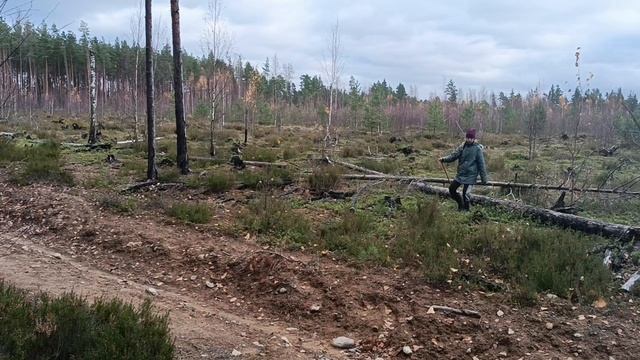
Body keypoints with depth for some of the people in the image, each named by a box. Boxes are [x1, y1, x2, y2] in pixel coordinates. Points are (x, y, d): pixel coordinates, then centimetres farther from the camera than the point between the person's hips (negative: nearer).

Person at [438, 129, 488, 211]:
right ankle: (461, 204, 29)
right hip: (460, 174, 6)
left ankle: (466, 210, 13)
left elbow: (481, 164, -7)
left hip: (470, 175, -6)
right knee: (451, 189, 8)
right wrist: (444, 159, -19)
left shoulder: (477, 149, -9)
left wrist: (483, 178, -7)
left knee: (465, 193, -8)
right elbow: (454, 155, 0)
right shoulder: (462, 147, 4)